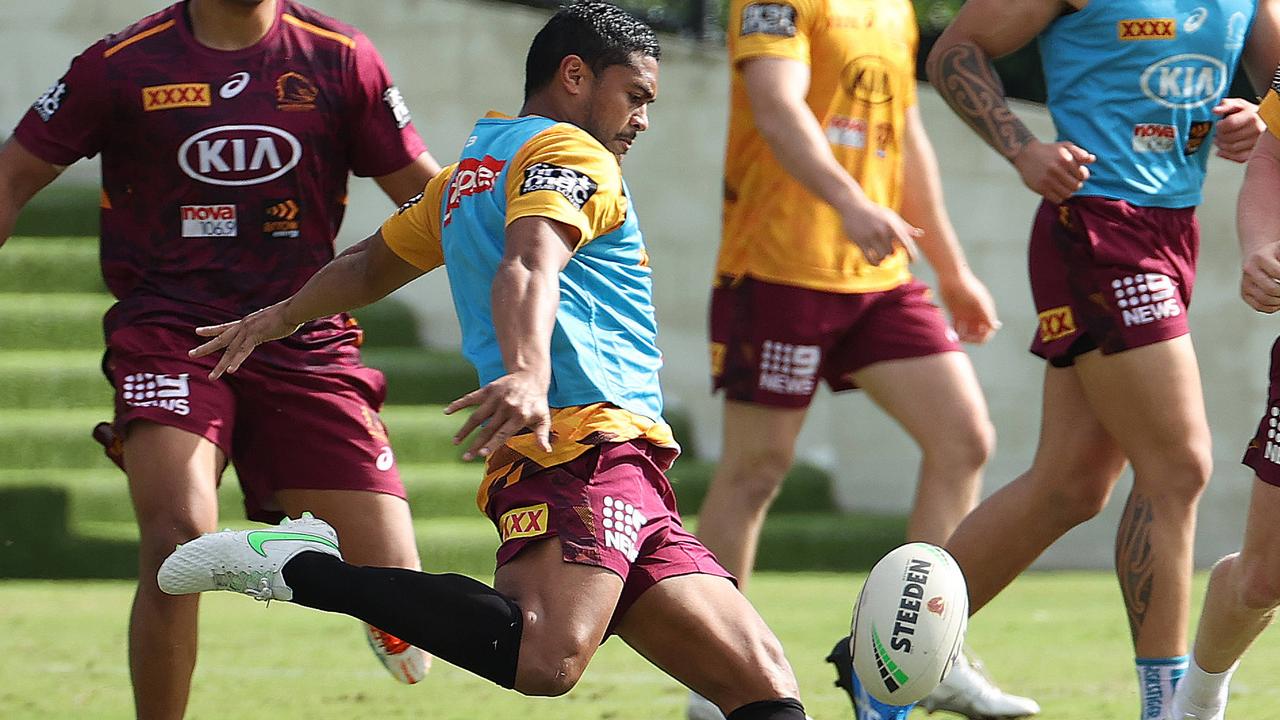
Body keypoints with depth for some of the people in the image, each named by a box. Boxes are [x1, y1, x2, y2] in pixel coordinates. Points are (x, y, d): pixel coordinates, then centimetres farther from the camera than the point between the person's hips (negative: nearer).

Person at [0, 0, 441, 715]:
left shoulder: (341, 59, 5)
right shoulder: (122, 65, 1)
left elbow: (430, 196, 11)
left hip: (306, 346, 2)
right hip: (169, 333, -2)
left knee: (396, 590, -7)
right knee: (179, 537, -28)